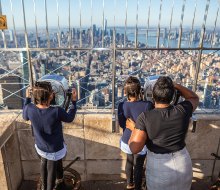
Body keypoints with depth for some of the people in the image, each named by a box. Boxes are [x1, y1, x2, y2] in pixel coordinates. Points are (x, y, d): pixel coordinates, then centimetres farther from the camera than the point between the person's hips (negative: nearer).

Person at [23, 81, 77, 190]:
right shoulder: (57, 111, -32)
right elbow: (69, 118, -10)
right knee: (52, 170, 21)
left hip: (40, 147, 4)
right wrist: (74, 101, -5)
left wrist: (27, 98, 10)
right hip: (55, 149, -4)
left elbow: (25, 117, 5)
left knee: (44, 164, 31)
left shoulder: (30, 109, -21)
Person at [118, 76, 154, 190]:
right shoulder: (147, 105, -27)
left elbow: (121, 124, -3)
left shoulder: (122, 105, -16)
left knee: (129, 161, 27)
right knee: (138, 166, 16)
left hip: (126, 140, 4)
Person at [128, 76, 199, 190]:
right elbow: (194, 98, 11)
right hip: (183, 166, 3)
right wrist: (175, 85, 2)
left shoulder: (145, 118, -19)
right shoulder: (182, 110, -11)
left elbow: (134, 148, -21)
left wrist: (134, 128, -5)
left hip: (160, 171, -3)